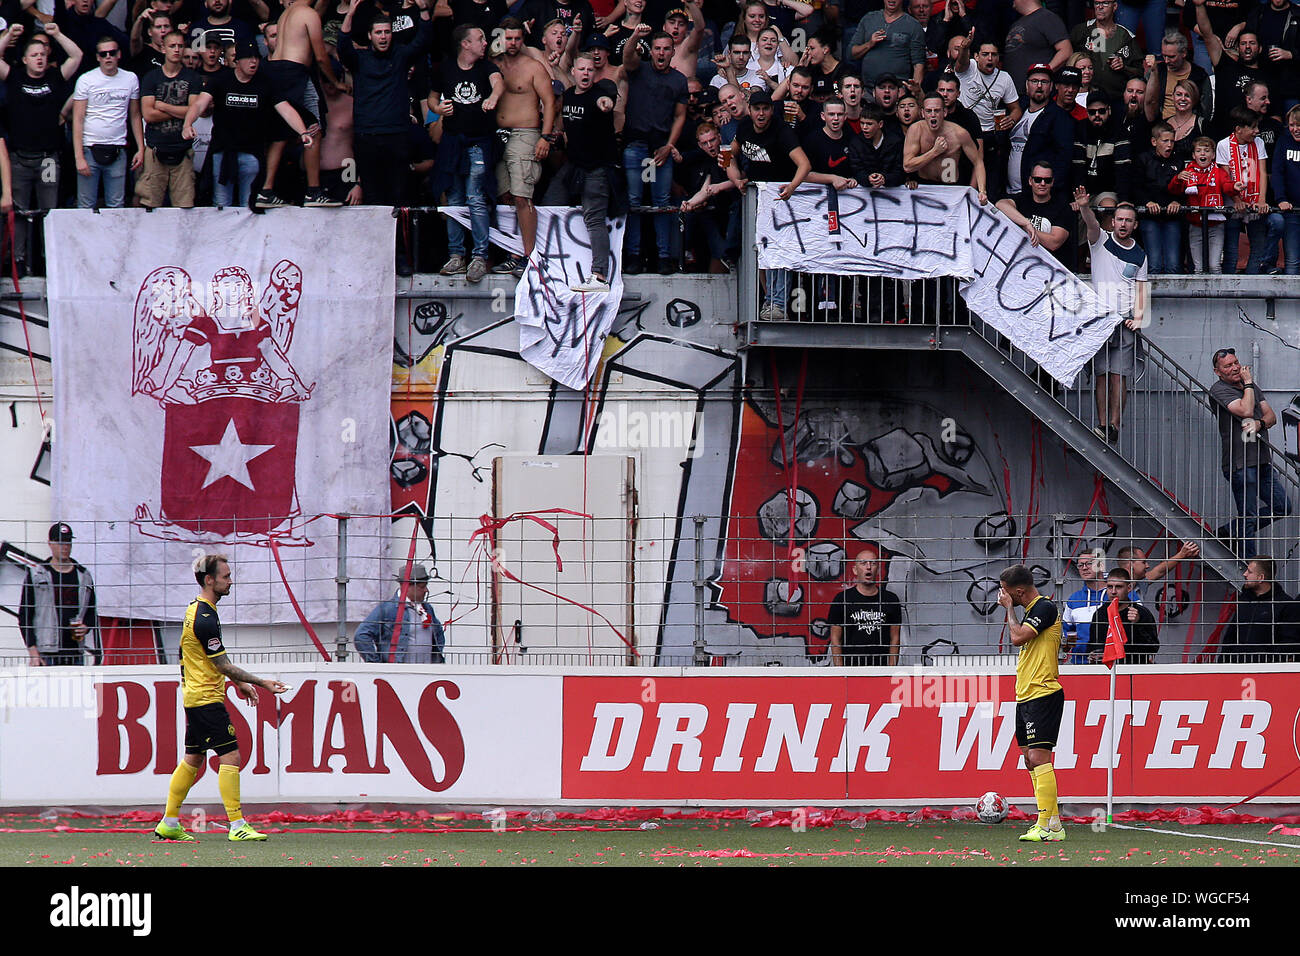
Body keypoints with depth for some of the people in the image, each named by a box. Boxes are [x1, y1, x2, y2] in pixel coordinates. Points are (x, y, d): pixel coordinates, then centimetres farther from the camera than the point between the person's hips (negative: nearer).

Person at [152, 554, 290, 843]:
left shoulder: (199, 609, 12)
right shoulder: (204, 618, -21)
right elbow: (222, 665, -19)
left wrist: (239, 683, 23)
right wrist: (260, 682, -17)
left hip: (195, 697, 11)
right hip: (206, 698, -11)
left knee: (193, 759, 15)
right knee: (230, 757, -10)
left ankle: (169, 823, 19)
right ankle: (237, 826, -12)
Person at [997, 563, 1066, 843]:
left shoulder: (1045, 608, -12)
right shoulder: (1032, 610, 17)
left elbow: (1017, 638, -21)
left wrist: (1009, 608, -9)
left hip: (1043, 694, -10)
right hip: (1026, 695, 10)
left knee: (1039, 757, -15)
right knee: (1030, 759, 10)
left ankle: (1049, 826, -17)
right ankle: (1050, 823, 12)